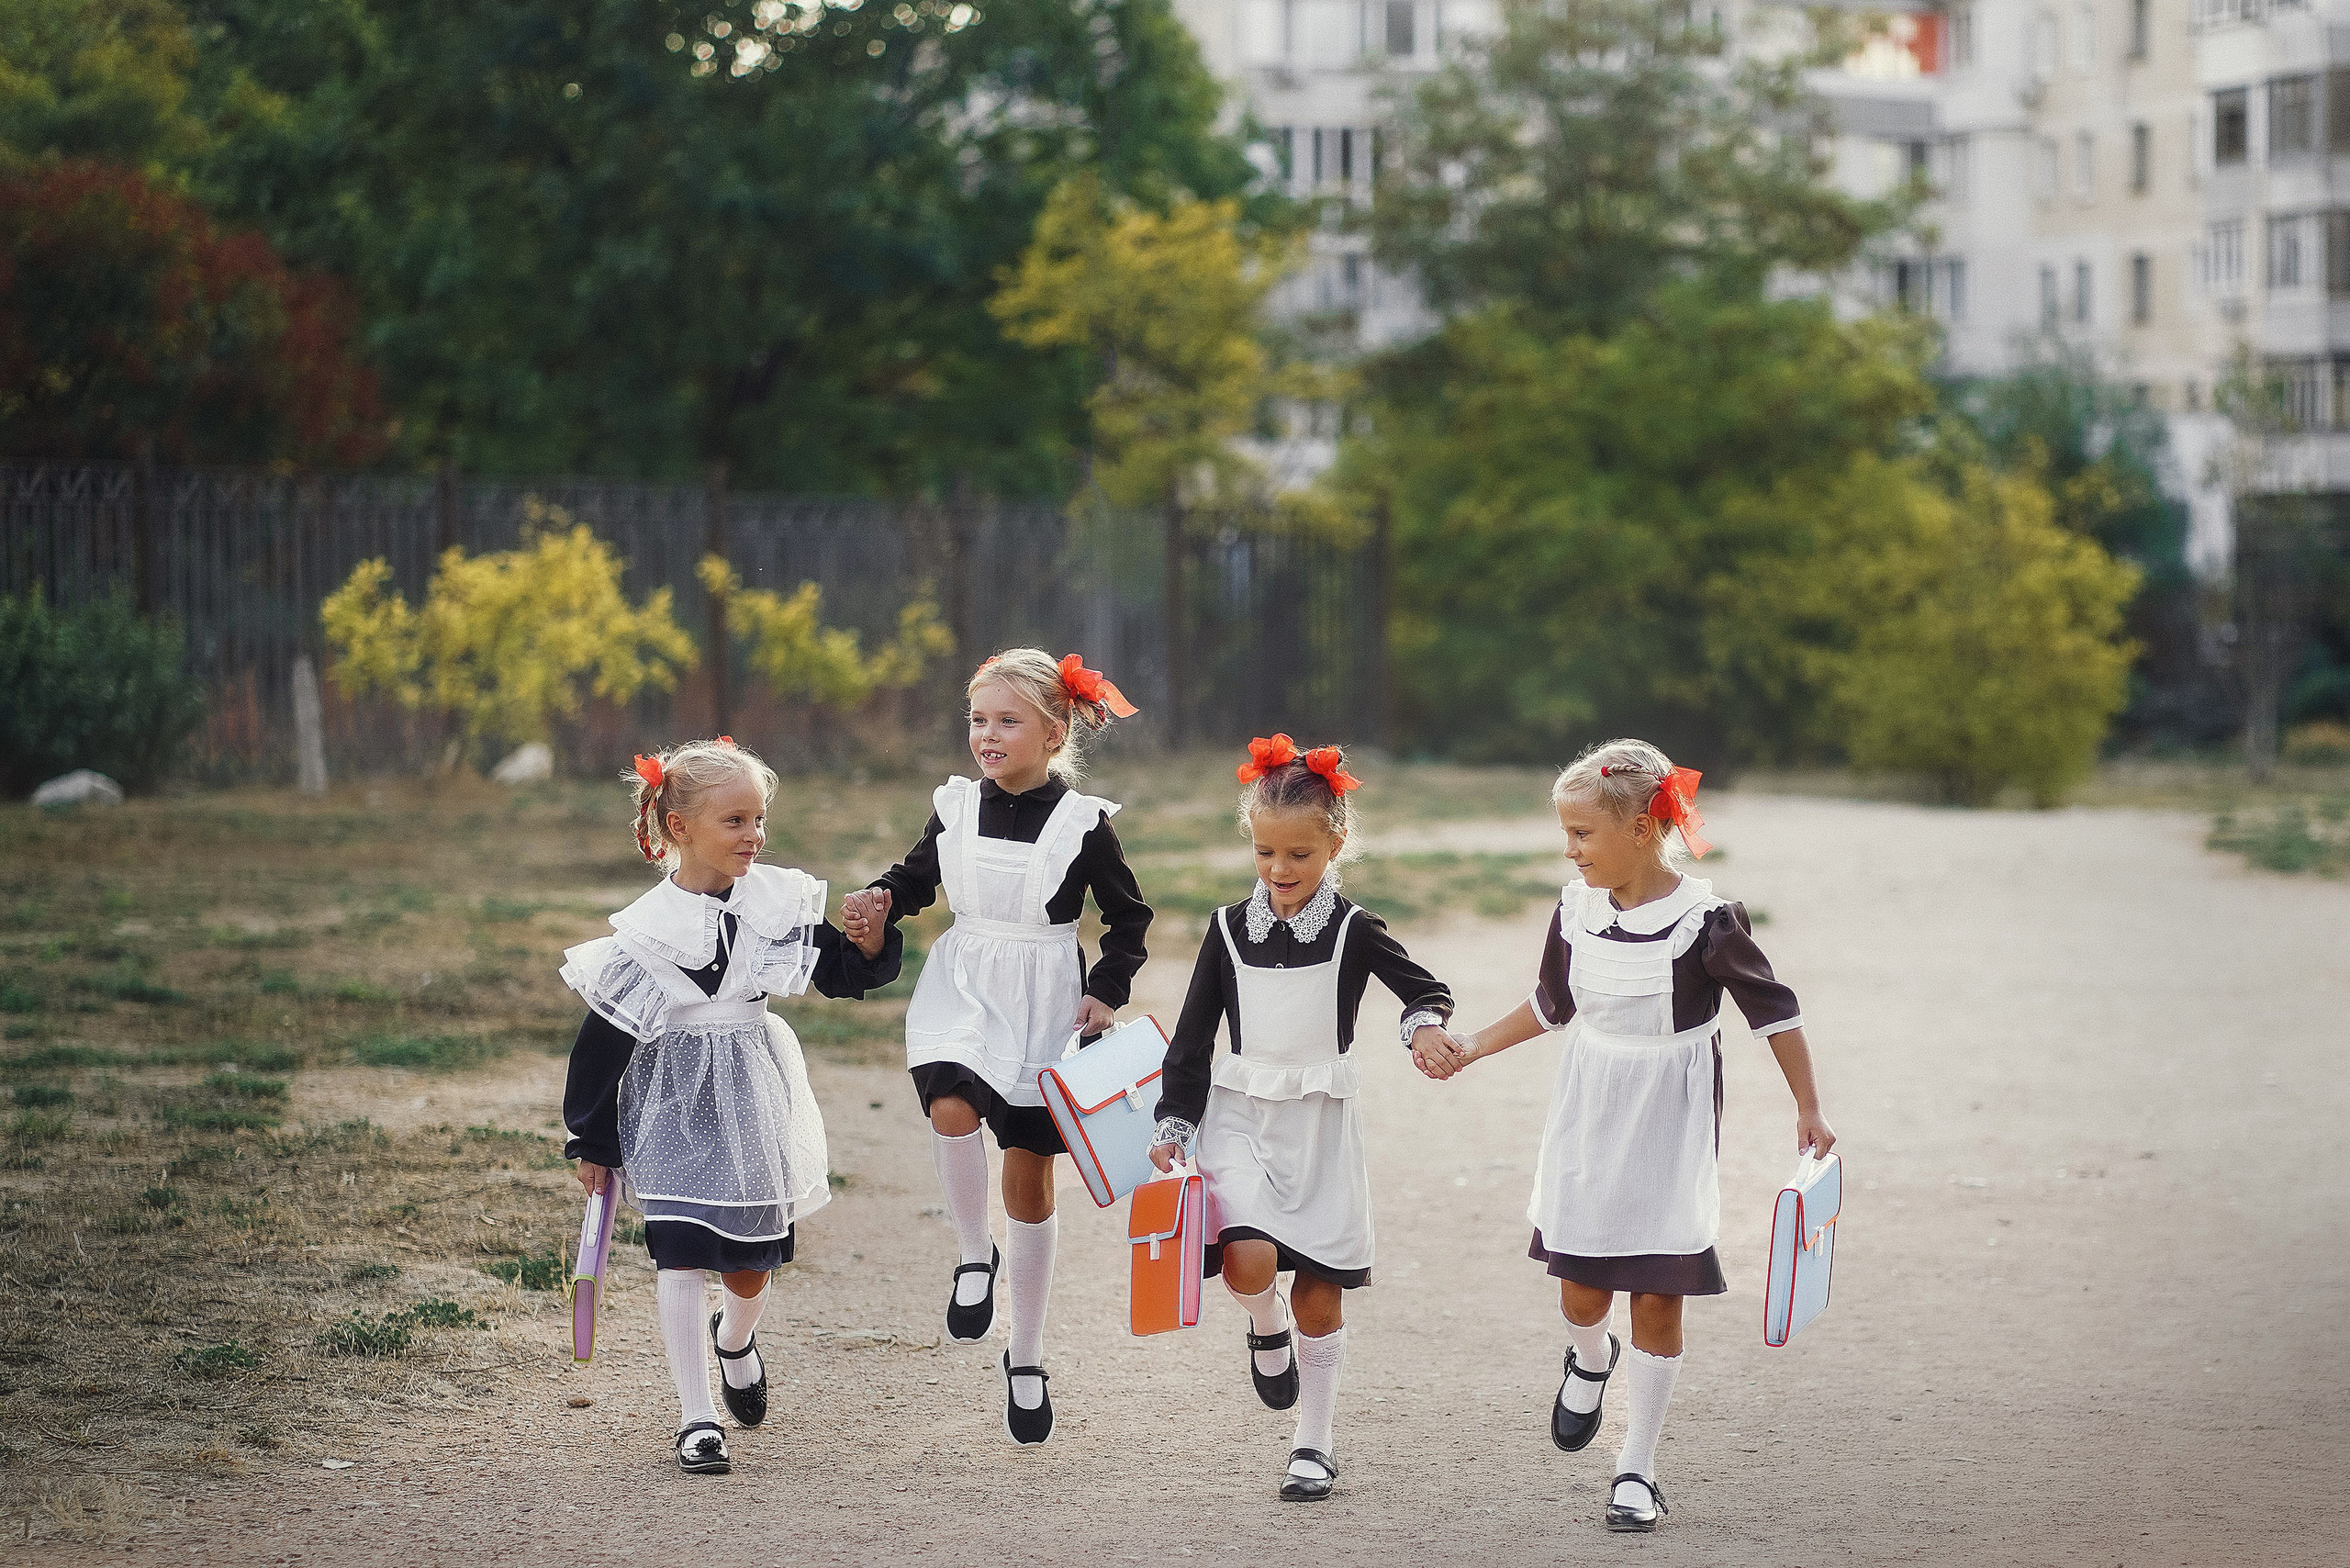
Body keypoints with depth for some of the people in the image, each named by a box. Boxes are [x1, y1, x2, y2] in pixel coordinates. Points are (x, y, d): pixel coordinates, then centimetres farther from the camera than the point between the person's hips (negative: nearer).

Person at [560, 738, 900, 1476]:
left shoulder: (781, 901, -3)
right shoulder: (647, 931, -13)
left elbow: (843, 975, 7)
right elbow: (603, 1041, -7)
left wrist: (871, 938, -15)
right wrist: (591, 1141, -4)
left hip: (755, 1102, 3)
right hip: (674, 1107, -3)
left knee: (751, 1264, 11)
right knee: (682, 1255, -11)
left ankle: (735, 1338, 46)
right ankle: (696, 1419, -3)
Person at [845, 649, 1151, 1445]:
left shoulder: (1083, 824, -7)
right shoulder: (955, 808, 0)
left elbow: (1129, 917, 3)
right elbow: (916, 875, 14)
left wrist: (1106, 992, -9)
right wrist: (880, 901, -7)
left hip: (1044, 1009, -1)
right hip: (961, 992, 1)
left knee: (1030, 1182, 7)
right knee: (951, 1111, -30)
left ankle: (1026, 1358, 20)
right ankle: (974, 1257, -4)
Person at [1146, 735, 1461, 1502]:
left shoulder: (1352, 930, -3)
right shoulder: (1229, 928, 1)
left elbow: (1425, 987, 5)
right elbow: (1193, 1035, 5)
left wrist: (1424, 1024, -19)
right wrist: (1172, 1126, 0)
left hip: (1322, 1124, 0)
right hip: (1239, 1120, 0)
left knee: (1320, 1292, 5)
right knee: (1249, 1260, -23)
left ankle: (1314, 1444, 19)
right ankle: (1267, 1329, 12)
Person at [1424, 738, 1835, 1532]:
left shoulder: (1705, 921, -17)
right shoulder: (1577, 910, -2)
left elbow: (1774, 1011, -6)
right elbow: (1552, 1004, 15)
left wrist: (1809, 1110, -1)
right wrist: (1470, 1048, 12)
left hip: (1671, 1133, -4)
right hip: (1588, 1124, 4)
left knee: (1657, 1301, -1)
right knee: (1581, 1293, 6)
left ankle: (1636, 1469, 8)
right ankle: (1589, 1362, 42)